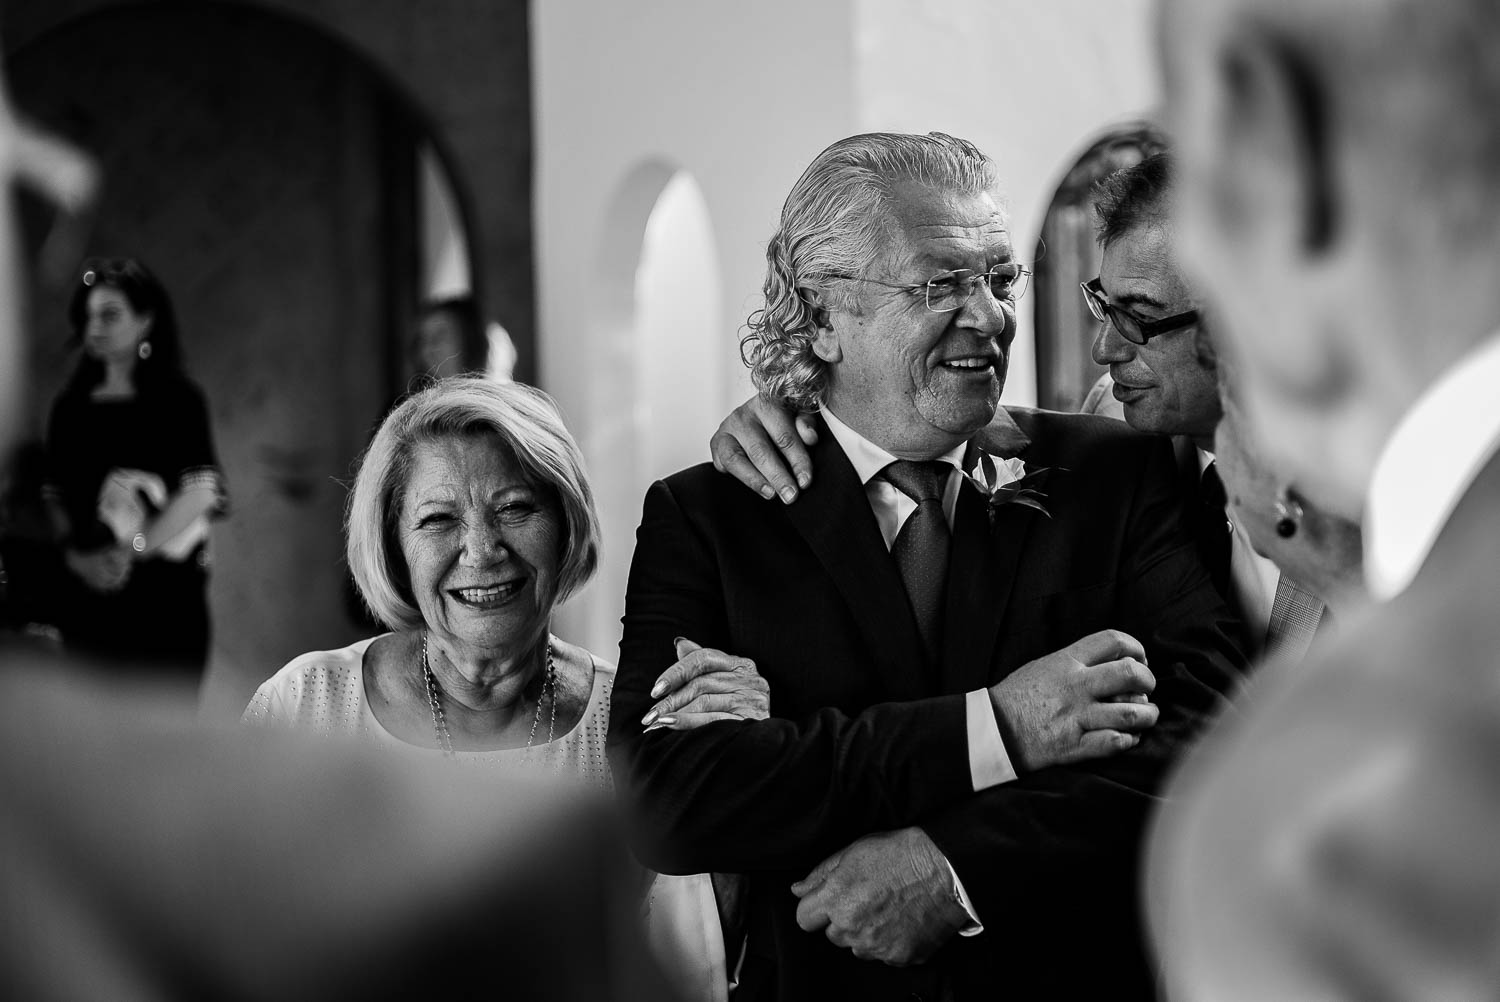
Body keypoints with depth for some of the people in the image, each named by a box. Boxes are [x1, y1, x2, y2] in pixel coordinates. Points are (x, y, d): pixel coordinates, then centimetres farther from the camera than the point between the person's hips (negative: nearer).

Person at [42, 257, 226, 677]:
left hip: (165, 591, -4)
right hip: (89, 590, 4)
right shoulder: (71, 405, 12)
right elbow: (56, 494, 12)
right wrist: (74, 553, -6)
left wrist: (132, 551, -15)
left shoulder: (178, 398, -2)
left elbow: (201, 492, -10)